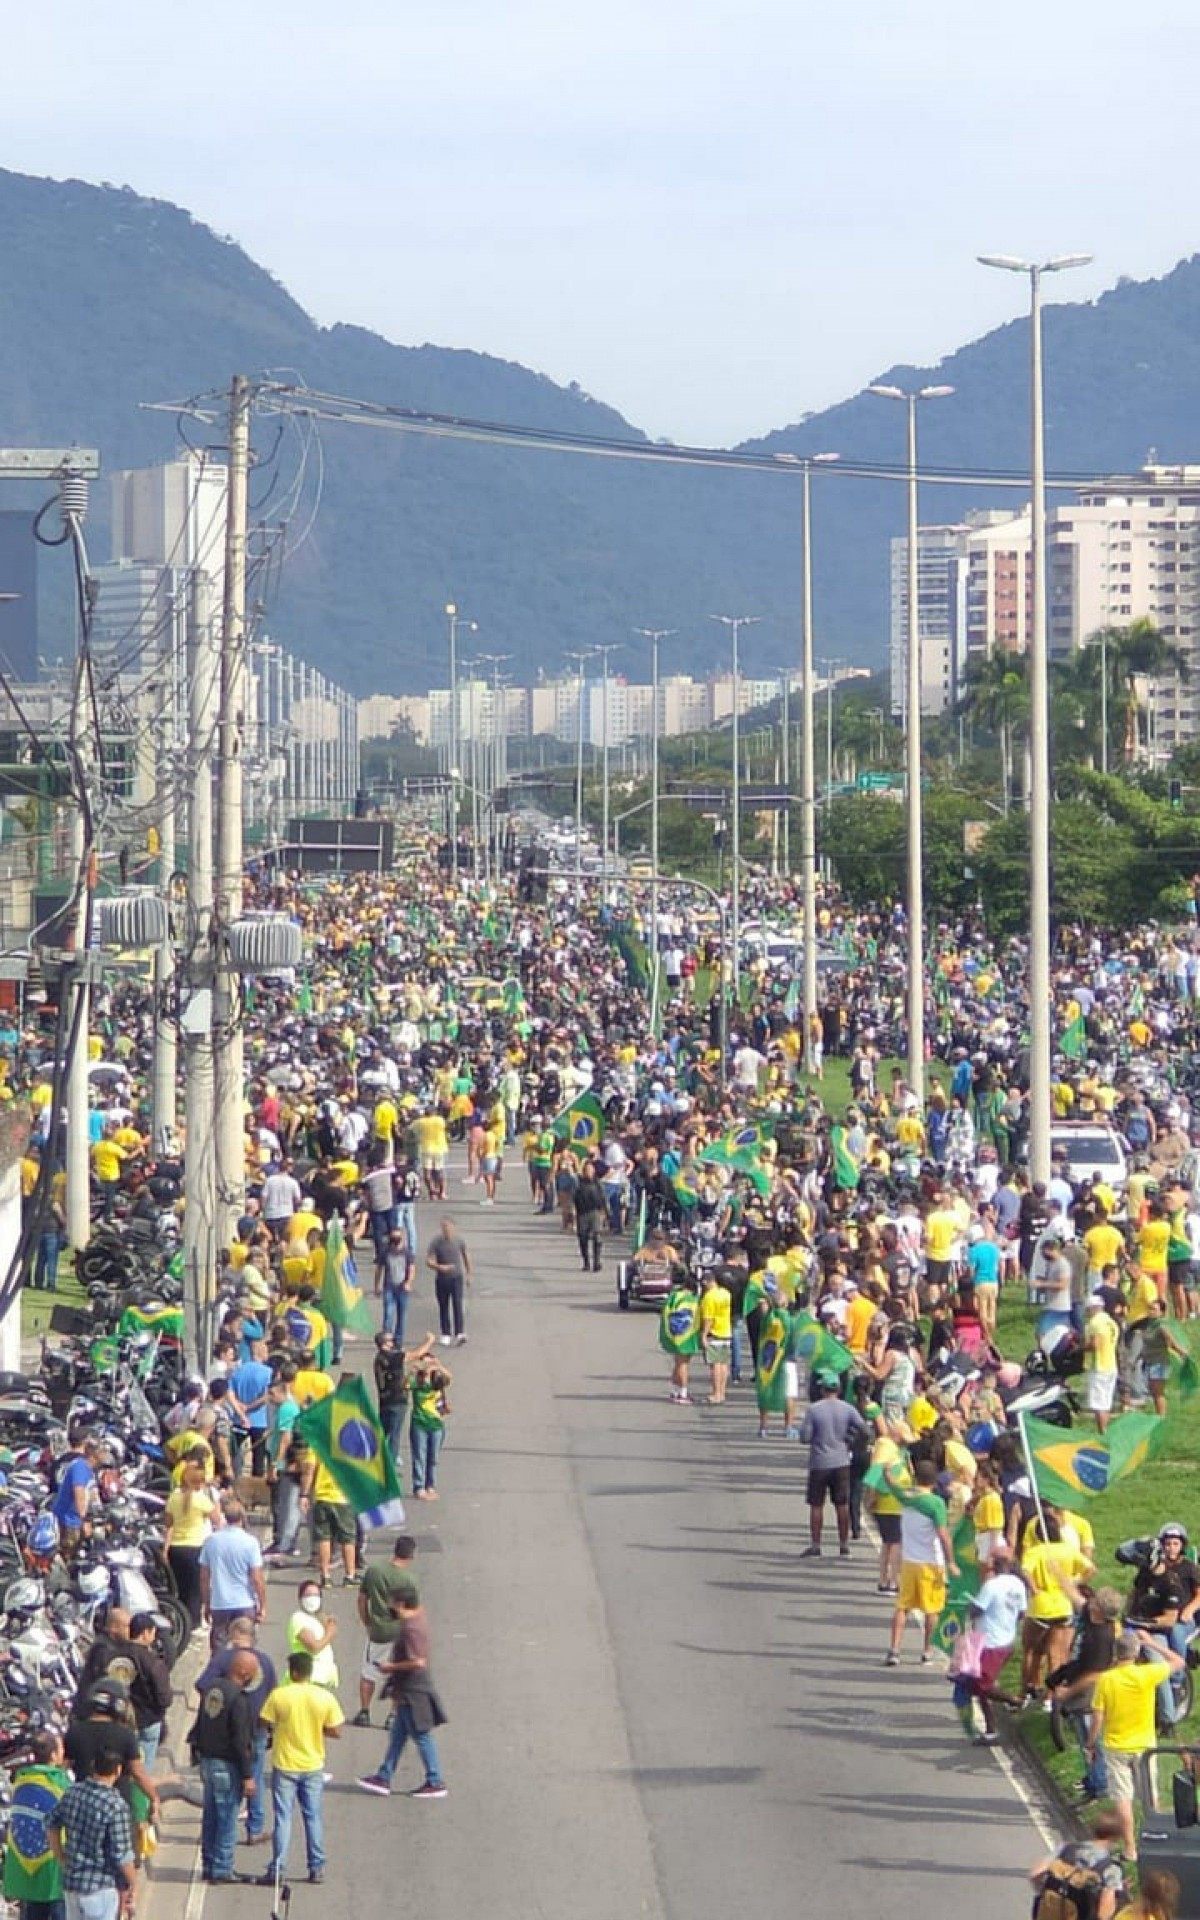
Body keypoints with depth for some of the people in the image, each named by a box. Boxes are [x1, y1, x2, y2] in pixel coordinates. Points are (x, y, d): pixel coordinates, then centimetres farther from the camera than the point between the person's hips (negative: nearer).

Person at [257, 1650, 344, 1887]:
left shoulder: (278, 1696, -13)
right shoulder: (325, 1698, -8)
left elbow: (266, 1724, -7)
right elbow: (335, 1731, -5)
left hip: (285, 1766, -2)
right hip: (313, 1766, 2)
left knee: (283, 1818, 4)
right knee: (313, 1817, 12)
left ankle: (277, 1870, 3)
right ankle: (317, 1869, 15)